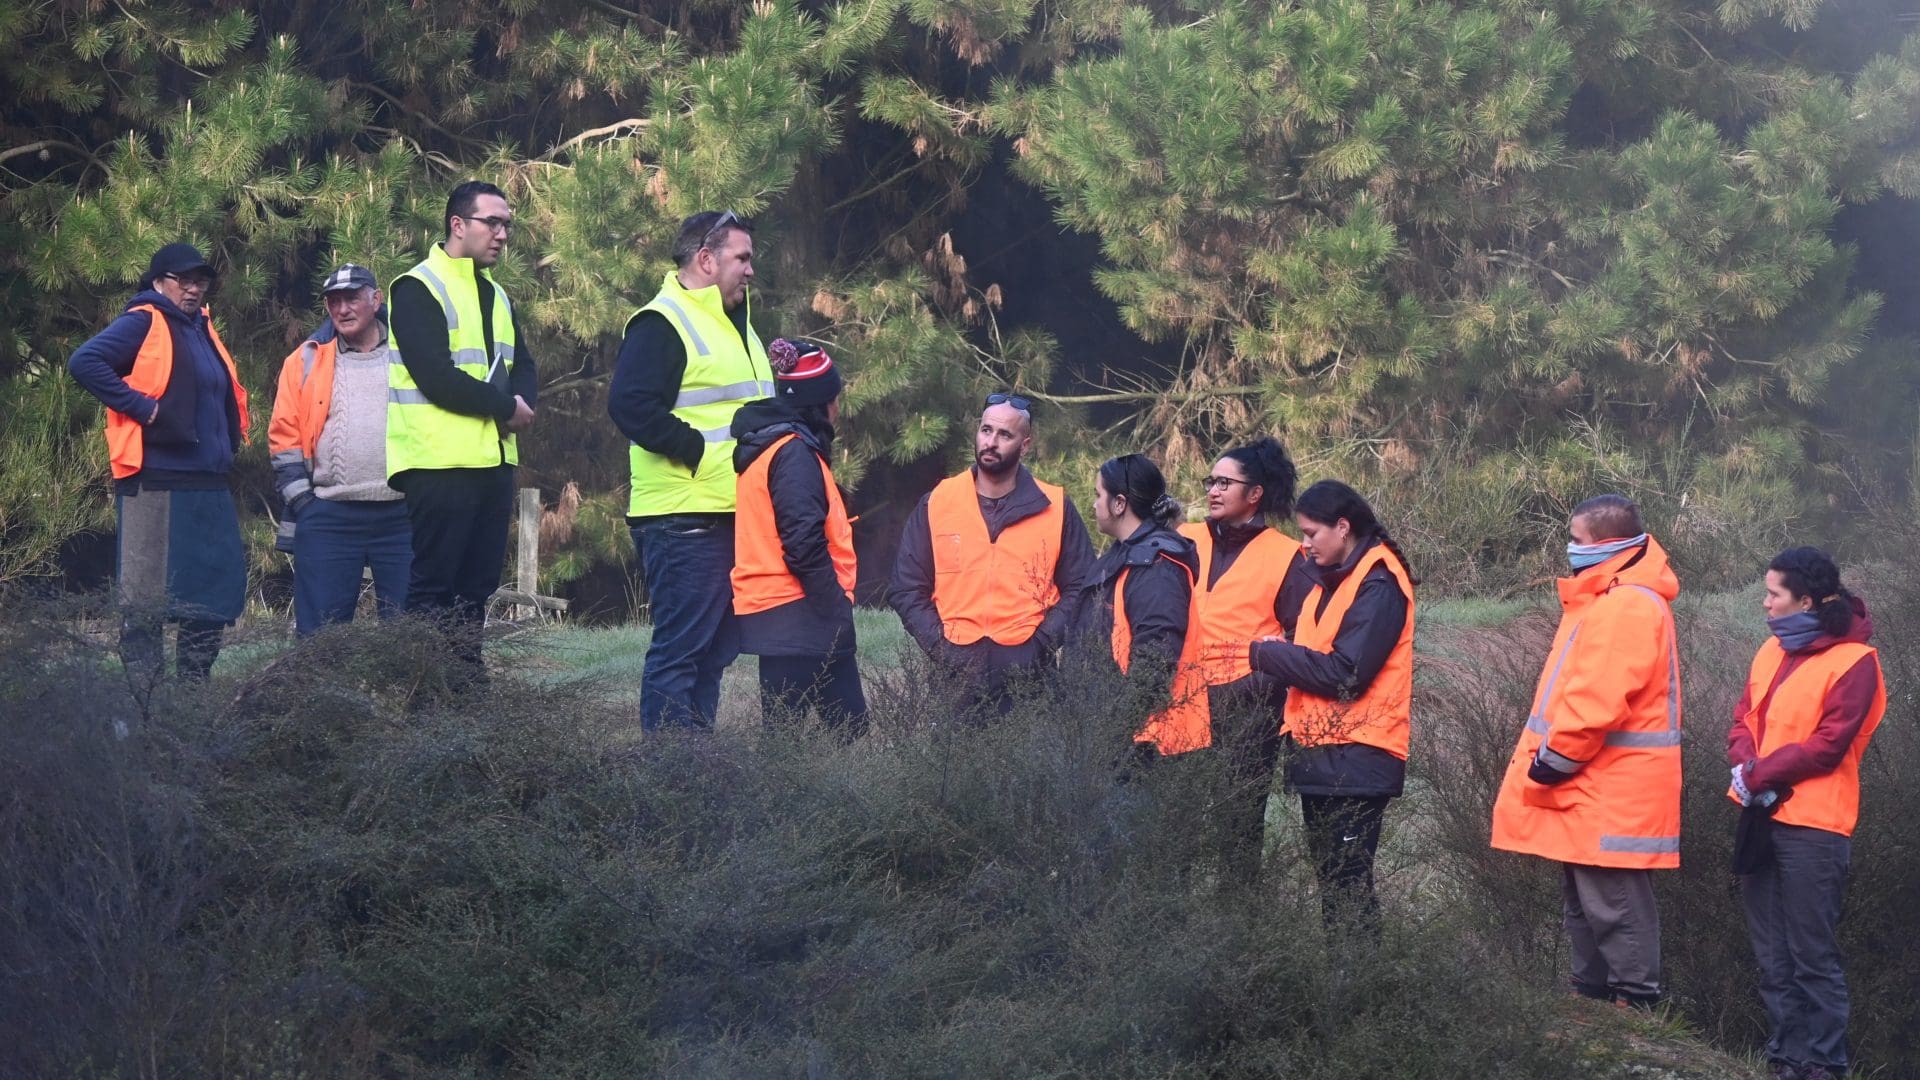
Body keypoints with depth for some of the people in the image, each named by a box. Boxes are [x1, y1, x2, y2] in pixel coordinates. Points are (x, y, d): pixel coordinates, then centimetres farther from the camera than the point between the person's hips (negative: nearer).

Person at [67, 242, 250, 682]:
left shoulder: (202, 327, 20)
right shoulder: (144, 323, -5)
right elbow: (85, 361, -19)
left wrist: (232, 437, 17)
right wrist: (139, 406, -19)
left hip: (208, 482, 9)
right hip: (157, 482, -9)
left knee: (216, 593, 9)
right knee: (148, 595, -6)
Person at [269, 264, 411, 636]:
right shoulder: (307, 361, 10)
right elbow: (284, 437, 8)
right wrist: (302, 500, -2)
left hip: (402, 516, 0)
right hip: (328, 517, 0)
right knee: (319, 632, -1)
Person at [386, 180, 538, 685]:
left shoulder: (496, 296, 20)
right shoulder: (417, 289, -8)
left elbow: (524, 368, 18)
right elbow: (435, 377, -18)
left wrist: (521, 405, -5)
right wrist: (505, 406, -11)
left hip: (493, 460, 8)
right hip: (440, 461, -8)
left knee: (478, 585, 9)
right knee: (433, 585, -7)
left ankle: (468, 678, 12)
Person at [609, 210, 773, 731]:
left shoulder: (736, 325, 22)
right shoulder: (663, 323, -11)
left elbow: (755, 408, 34)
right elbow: (631, 405, -23)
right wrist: (699, 452, -20)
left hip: (733, 516, 10)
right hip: (684, 517, -10)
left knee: (716, 649, 12)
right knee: (680, 649, -8)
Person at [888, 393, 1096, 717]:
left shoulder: (1055, 508, 7)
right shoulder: (936, 504, 9)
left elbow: (1081, 589, 8)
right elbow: (906, 590, 10)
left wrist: (1041, 644, -6)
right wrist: (940, 646, -4)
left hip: (1027, 674, -1)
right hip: (955, 673, 1)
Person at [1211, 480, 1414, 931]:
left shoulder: (1378, 584, -13)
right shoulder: (1326, 578, 16)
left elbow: (1345, 673, -20)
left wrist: (1265, 654, -12)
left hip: (1355, 758, -9)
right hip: (1318, 753, 9)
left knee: (1347, 881, -10)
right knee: (1329, 877, 12)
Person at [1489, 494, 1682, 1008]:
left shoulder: (1627, 606, -19)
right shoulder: (1610, 598, 17)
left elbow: (1596, 702, -26)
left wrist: (1551, 762, -17)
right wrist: (1552, 762, 16)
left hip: (1610, 796, -11)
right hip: (1593, 792, 11)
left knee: (1615, 907, -7)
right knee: (1584, 903, 18)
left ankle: (1636, 1000, -4)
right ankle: (1593, 991, 26)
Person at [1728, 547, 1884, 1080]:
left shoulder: (1853, 662, -12)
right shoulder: (1774, 651, 13)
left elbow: (1827, 746, -16)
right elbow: (1744, 717, 12)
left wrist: (1758, 776, -13)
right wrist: (1746, 762, -8)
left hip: (1810, 827, -8)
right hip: (1763, 816, 8)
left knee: (1812, 956, -5)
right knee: (1772, 954, 12)